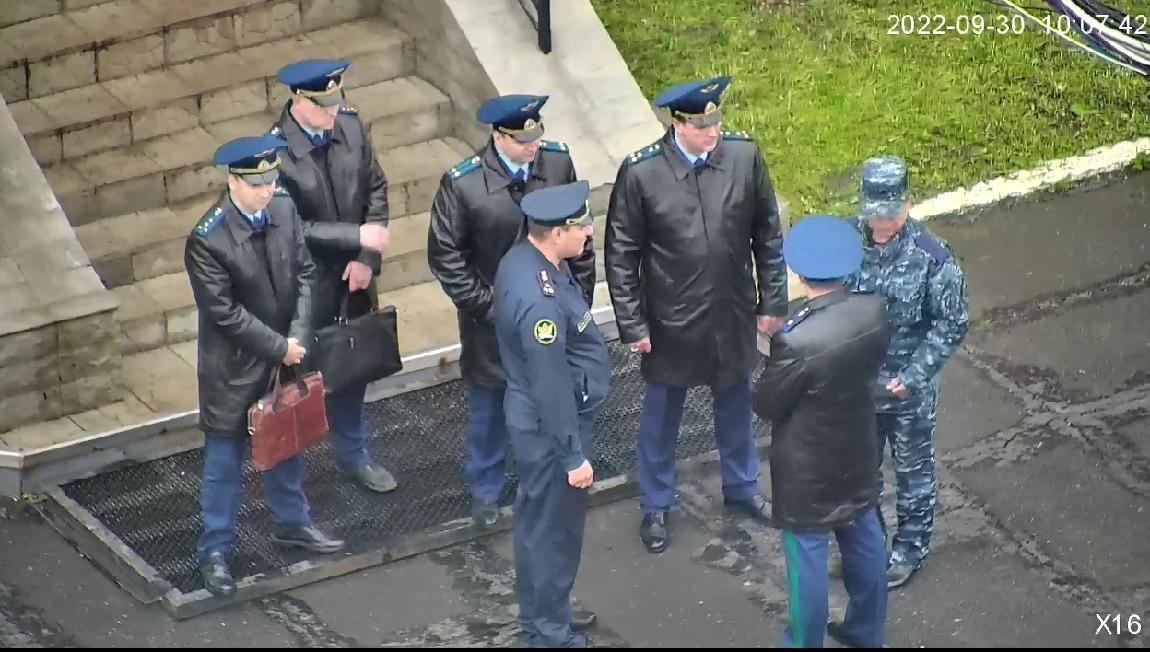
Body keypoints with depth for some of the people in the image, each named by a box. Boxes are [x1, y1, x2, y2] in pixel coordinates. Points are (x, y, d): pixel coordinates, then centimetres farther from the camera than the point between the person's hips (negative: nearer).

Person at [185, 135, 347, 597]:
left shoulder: (285, 210, -8)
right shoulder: (207, 240, -25)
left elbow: (304, 274, -1)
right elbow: (225, 312, -22)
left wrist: (297, 337, -11)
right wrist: (279, 347, -18)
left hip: (285, 356, 6)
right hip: (234, 367, -6)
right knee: (225, 461, 8)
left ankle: (291, 523, 44)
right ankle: (215, 551, 22)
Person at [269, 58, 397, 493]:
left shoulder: (351, 127, -7)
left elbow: (376, 191, 0)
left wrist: (367, 258, -9)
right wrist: (357, 235, -25)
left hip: (354, 275, 5)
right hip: (306, 285, -5)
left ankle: (352, 455, 40)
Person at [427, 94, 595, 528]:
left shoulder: (558, 163, -11)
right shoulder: (462, 184, -21)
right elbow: (444, 255, -12)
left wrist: (580, 294, 2)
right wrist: (482, 304, -14)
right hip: (493, 318, -3)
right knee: (489, 408, 15)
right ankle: (485, 490, 35)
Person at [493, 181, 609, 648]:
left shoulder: (525, 258, -4)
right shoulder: (540, 301, -35)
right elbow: (552, 388, -27)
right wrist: (573, 455, -18)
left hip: (533, 418, 10)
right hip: (549, 428, -10)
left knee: (537, 520, 25)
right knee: (554, 530, 9)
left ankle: (536, 614, 44)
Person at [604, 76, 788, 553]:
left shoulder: (744, 156, -13)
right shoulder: (640, 173, -21)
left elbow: (767, 233, -1)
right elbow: (621, 255, -12)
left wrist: (772, 300, 2)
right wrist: (631, 324, -11)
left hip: (733, 314, 3)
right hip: (671, 321, -3)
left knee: (735, 404, 24)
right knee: (661, 415, 17)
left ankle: (742, 485, 48)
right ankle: (656, 506, 37)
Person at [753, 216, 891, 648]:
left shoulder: (797, 341, -35)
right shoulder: (874, 312, -17)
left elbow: (765, 406, -19)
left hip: (808, 470, -6)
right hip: (857, 455, 6)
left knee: (807, 558, 13)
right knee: (865, 542, 25)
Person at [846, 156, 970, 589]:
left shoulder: (931, 256, -22)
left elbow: (952, 323, -14)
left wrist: (913, 377, -19)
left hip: (910, 390, -3)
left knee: (913, 470, 17)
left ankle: (911, 546, 37)